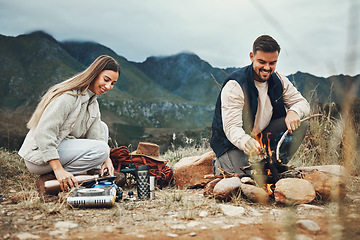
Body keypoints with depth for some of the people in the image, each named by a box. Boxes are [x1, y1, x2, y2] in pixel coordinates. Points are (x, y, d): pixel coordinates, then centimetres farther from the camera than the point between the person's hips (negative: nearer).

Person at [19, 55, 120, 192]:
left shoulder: (93, 103, 9)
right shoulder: (69, 96, -21)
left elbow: (96, 136, 1)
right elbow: (43, 134, -28)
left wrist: (106, 159, -18)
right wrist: (58, 169, -33)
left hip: (60, 147, 9)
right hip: (38, 155, -9)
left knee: (102, 127, 11)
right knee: (101, 149, -22)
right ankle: (49, 179, -15)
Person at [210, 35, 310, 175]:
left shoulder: (279, 81, -2)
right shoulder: (234, 86, -22)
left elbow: (303, 103, 3)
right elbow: (232, 127, -28)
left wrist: (294, 112, -23)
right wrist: (247, 143, -51)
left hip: (263, 137, 6)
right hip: (233, 144, -6)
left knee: (300, 126, -11)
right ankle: (221, 164, 5)